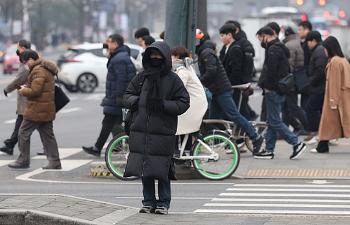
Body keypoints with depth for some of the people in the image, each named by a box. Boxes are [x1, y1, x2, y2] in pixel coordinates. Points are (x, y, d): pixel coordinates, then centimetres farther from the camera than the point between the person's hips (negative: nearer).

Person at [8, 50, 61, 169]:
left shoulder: (38, 71, -17)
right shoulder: (46, 69, 15)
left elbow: (35, 91, -22)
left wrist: (23, 91, -4)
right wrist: (27, 87, 12)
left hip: (36, 110, -10)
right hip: (48, 109, 10)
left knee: (23, 133, 1)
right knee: (47, 135, 10)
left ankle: (23, 160, 7)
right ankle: (55, 162, 8)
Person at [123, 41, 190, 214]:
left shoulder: (173, 80, -1)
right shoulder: (141, 77, 11)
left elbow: (183, 103, -2)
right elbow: (127, 95, 17)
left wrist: (163, 105, -14)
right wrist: (135, 101, -5)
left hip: (163, 133, -4)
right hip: (140, 132, 4)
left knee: (161, 171, -4)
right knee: (144, 169, 6)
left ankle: (163, 203, 8)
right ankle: (148, 202, 16)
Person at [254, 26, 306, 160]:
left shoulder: (273, 49, -15)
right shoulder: (280, 48, 18)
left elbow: (270, 70, -25)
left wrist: (266, 86, -16)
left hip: (273, 90, -10)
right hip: (280, 89, 10)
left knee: (274, 121, -8)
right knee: (271, 121, 13)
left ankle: (296, 143, -10)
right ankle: (269, 150, 16)